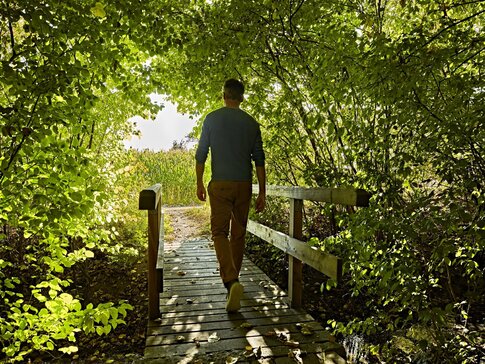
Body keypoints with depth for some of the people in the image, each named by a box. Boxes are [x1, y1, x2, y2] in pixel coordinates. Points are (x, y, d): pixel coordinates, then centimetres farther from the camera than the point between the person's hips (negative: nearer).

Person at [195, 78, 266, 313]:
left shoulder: (212, 119, 0)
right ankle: (232, 278, 27)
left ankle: (231, 281, -22)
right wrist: (262, 192, 5)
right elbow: (259, 159, 2)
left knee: (220, 232, -2)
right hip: (244, 184, 3)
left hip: (220, 184, -3)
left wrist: (199, 183, 12)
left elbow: (201, 154, 1)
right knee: (238, 233, 13)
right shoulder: (251, 123, 5)